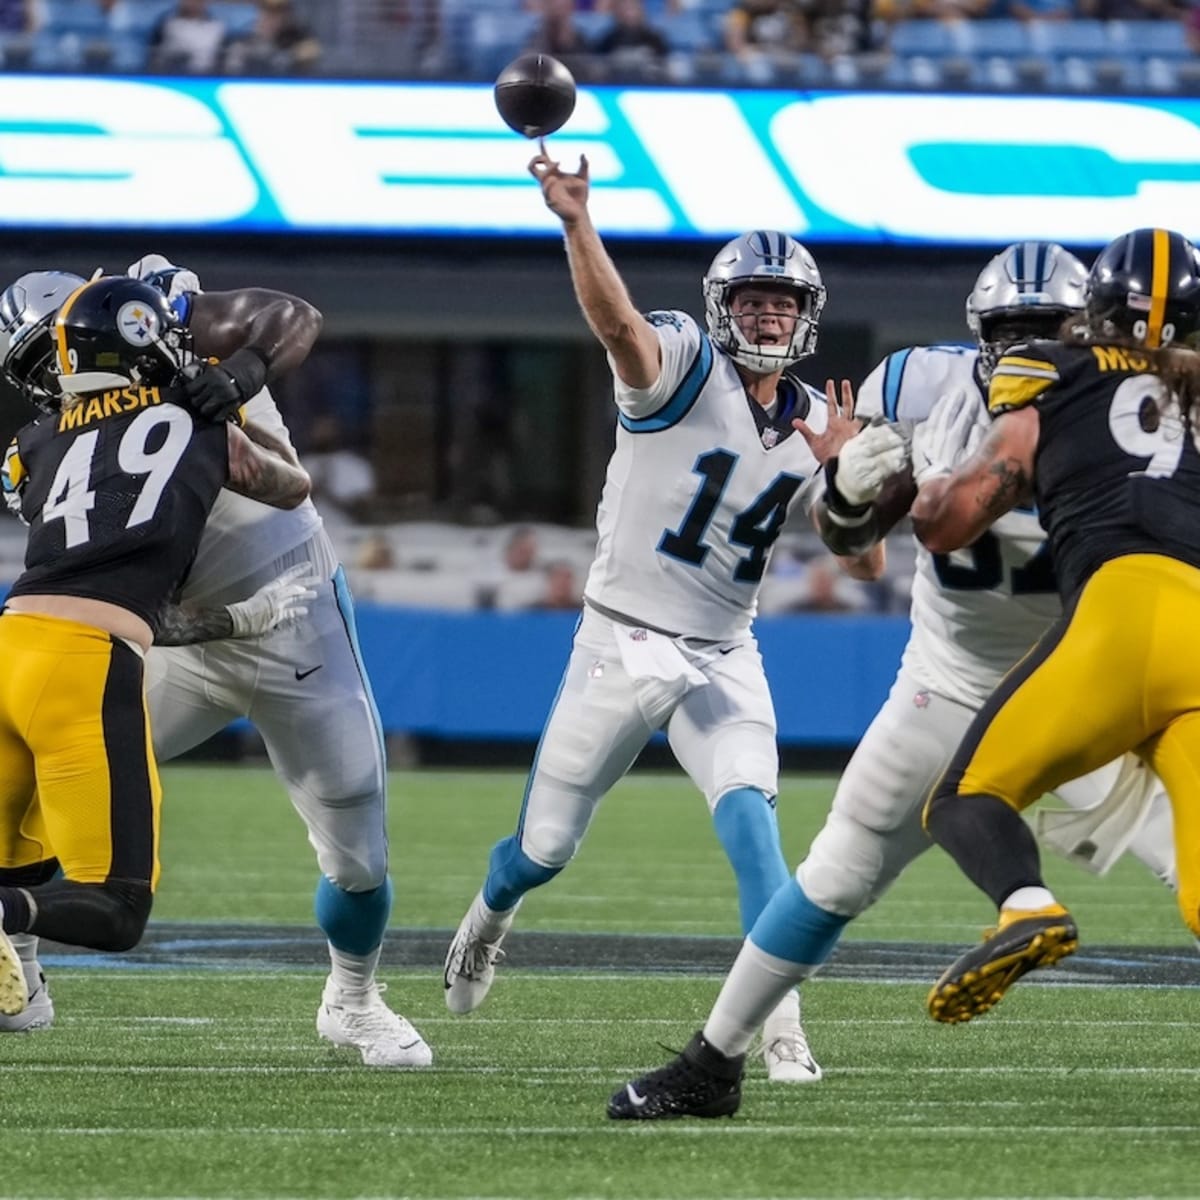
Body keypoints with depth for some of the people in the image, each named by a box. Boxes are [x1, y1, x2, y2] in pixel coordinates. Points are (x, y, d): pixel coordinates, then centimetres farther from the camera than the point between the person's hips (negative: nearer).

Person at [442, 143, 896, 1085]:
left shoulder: (814, 427, 4)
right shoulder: (686, 364, -12)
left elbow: (868, 564, 3)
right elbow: (615, 321, -34)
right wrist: (576, 222, -53)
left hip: (723, 660, 3)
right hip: (622, 646, -3)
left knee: (750, 818, -23)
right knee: (547, 847, 10)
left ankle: (780, 1023, -23)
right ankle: (490, 917, 46)